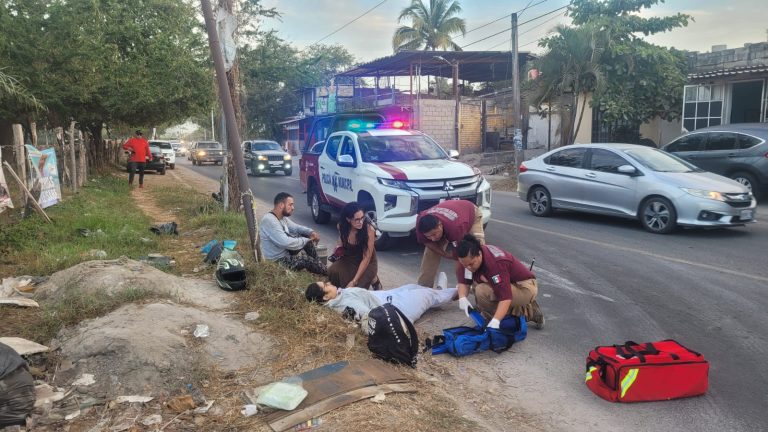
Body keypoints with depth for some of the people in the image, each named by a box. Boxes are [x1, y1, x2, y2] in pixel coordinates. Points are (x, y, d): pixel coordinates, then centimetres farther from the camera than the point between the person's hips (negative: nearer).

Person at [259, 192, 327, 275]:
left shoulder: (282, 217, 3)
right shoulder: (269, 220, -27)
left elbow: (296, 227, 16)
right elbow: (286, 243, -33)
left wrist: (311, 232, -6)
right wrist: (307, 240, -19)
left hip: (285, 251, 10)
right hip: (277, 261, -10)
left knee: (307, 237, 3)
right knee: (308, 260, -19)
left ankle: (317, 264, 11)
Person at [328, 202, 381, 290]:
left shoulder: (369, 229, -28)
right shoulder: (341, 226, -15)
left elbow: (366, 258, -27)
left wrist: (354, 281, -30)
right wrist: (339, 249, -7)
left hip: (367, 263, -3)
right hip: (349, 259, 3)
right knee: (332, 271, -27)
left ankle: (373, 279, 8)